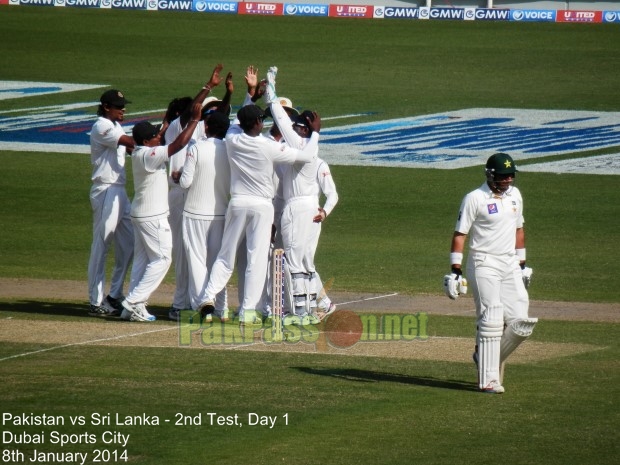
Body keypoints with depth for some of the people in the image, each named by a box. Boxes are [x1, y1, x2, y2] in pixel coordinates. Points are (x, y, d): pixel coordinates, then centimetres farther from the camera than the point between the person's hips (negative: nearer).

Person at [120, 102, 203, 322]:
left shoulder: (139, 153, 6)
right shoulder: (148, 155, -21)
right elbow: (179, 144, -26)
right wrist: (195, 119, -20)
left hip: (141, 214, 10)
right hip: (153, 217, -10)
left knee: (142, 259, 12)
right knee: (161, 259, -5)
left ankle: (134, 307, 11)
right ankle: (133, 303, -9)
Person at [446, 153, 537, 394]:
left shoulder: (515, 195, 10)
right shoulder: (474, 199, -9)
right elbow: (460, 234, -8)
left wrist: (522, 263, 21)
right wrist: (455, 270, -13)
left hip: (510, 265, 6)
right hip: (484, 265, -6)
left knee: (520, 323, -3)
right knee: (491, 321, -10)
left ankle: (487, 357, 21)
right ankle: (488, 379, -6)